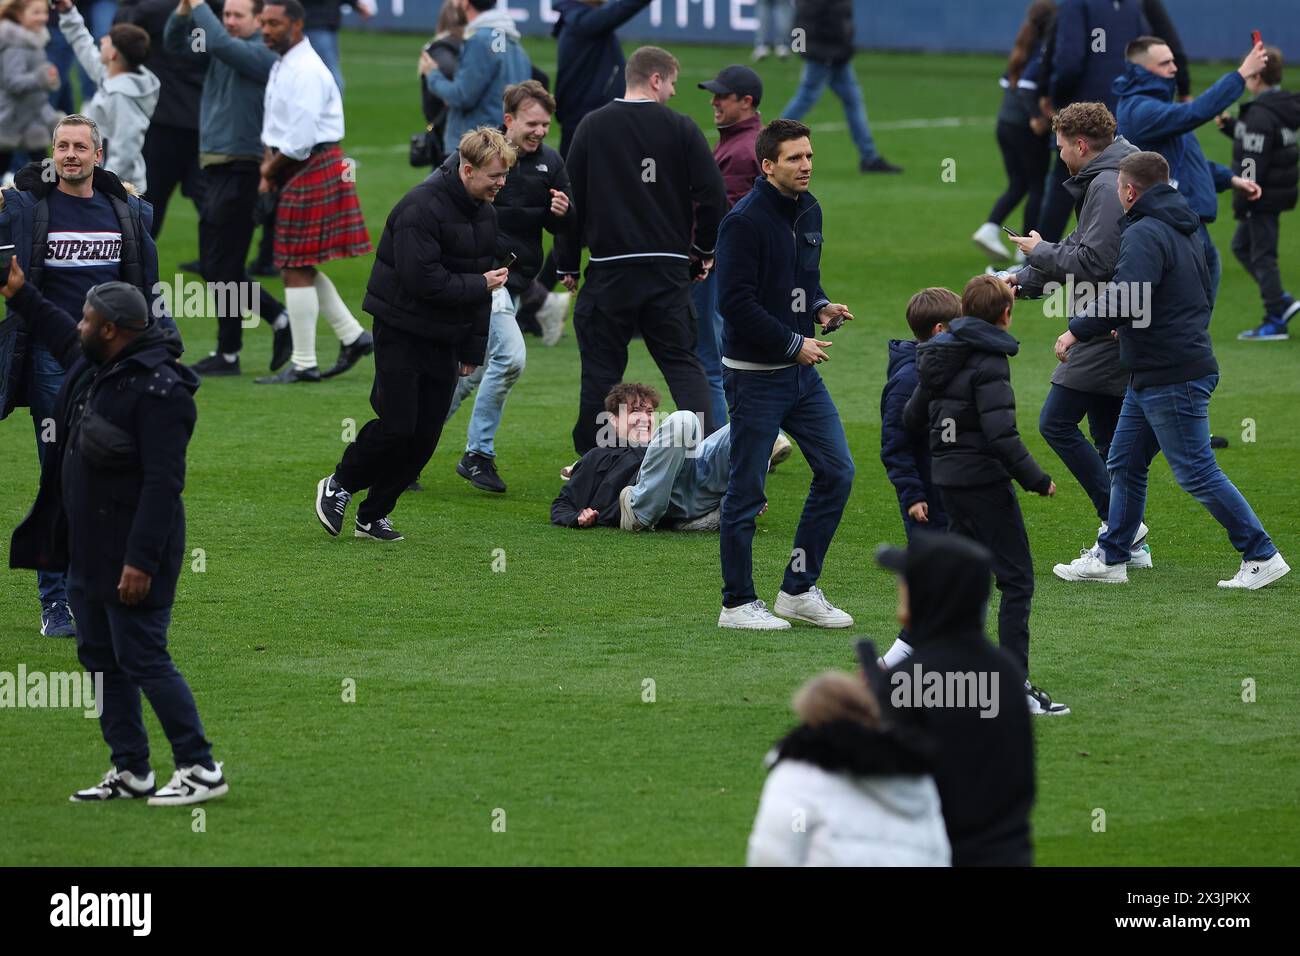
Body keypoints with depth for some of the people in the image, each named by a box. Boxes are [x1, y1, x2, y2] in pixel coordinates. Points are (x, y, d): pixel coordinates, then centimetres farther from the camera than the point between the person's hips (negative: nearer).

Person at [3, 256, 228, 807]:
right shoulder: (96, 366, 6)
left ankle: (201, 770, -1)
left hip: (130, 555, -10)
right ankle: (131, 772, 21)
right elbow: (61, 338, 33)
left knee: (143, 659, -8)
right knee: (100, 657, 14)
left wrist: (141, 561, -28)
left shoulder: (158, 390, -23)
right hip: (88, 550, 10)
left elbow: (164, 483, -26)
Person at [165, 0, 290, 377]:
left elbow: (220, 43, -28)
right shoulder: (221, 52, 12)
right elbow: (176, 43, 7)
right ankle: (280, 321, 21)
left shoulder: (261, 55, -12)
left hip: (241, 171, -9)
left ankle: (228, 355, 5)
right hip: (215, 167, 9)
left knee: (223, 265, -4)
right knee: (213, 265, 13)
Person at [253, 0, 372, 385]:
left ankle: (303, 364, -2)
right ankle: (353, 336, 21)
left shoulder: (306, 72, -18)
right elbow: (272, 127, 17)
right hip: (294, 173, 10)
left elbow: (300, 139, -22)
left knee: (296, 270, -6)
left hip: (312, 170, -10)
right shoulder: (282, 67, 14)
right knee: (300, 268, 14)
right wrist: (268, 171, 3)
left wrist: (271, 168, -7)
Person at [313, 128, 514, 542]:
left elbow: (483, 275, 14)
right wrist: (479, 286, -17)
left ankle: (373, 515, 14)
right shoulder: (422, 208, -20)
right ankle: (338, 486, 13)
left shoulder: (484, 212, 8)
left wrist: (473, 349, 10)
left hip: (444, 340, 7)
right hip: (401, 332, -7)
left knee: (426, 435, 2)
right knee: (397, 425, -11)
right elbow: (422, 279, -27)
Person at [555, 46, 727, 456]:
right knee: (683, 363, 6)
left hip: (609, 269, 0)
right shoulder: (681, 129, -1)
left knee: (601, 367, 8)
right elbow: (712, 193, -3)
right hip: (670, 269, 0)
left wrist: (567, 263, 13)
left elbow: (572, 198, 5)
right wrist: (705, 249, 13)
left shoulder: (593, 126, 2)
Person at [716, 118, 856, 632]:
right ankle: (738, 604, 10)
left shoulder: (809, 211, 10)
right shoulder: (745, 221, -16)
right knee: (746, 492, 0)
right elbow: (735, 301, -21)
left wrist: (821, 308, 2)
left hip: (802, 372, 8)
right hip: (755, 374, -8)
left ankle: (800, 589, 16)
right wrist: (794, 344, -17)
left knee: (837, 471, 6)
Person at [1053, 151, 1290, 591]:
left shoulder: (1145, 234, -18)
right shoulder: (1185, 230, 15)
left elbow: (1124, 297, -30)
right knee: (1124, 464, 15)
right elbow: (1204, 295, 25)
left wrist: (1077, 330, -18)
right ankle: (1110, 558, 21)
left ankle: (1262, 556, 0)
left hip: (1174, 379, -10)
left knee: (1198, 474, -5)